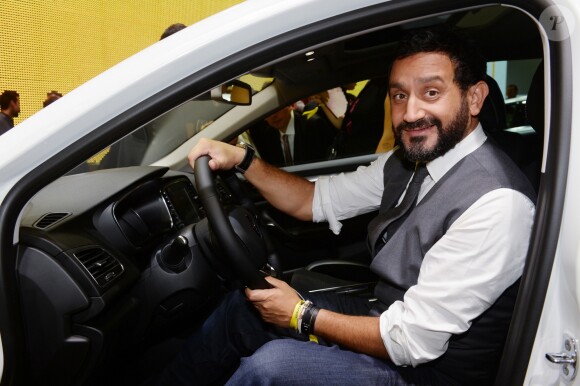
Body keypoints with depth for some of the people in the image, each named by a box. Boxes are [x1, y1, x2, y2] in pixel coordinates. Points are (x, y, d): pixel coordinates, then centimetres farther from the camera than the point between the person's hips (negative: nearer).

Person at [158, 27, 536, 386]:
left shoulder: (497, 203, -28)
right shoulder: (407, 160, -2)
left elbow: (414, 341, -26)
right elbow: (316, 199, 8)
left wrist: (302, 315, -15)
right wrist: (241, 159, -6)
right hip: (388, 320, 8)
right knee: (244, 305, 8)